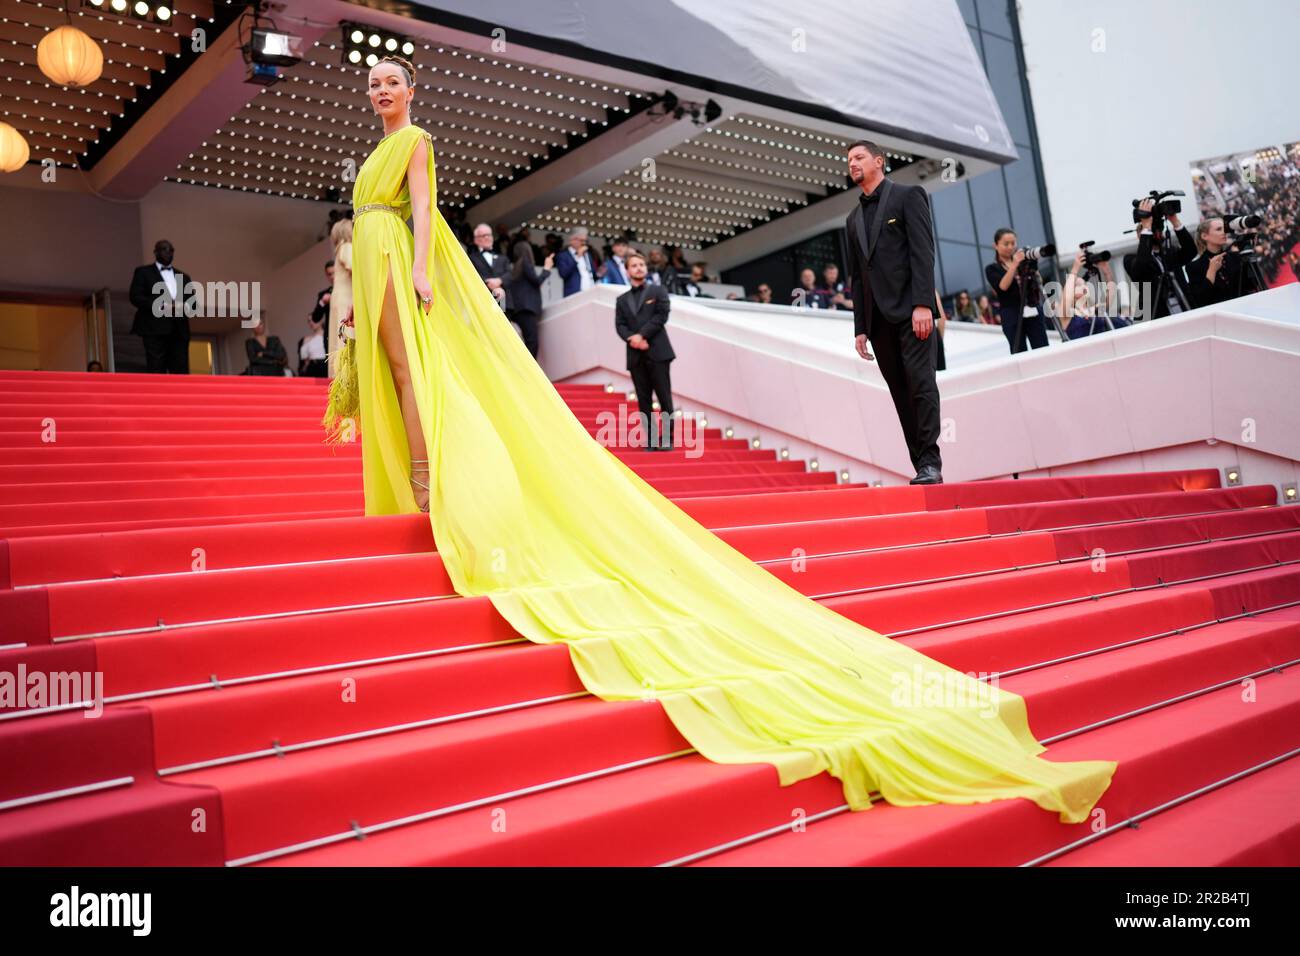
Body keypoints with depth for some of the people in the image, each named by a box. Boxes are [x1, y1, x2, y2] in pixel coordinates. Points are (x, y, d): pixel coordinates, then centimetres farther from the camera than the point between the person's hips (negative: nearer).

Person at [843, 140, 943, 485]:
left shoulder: (908, 195, 4)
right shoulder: (854, 217, 21)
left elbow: (923, 253, -7)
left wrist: (923, 304, -18)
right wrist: (860, 327, 13)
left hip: (911, 310, -6)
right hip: (878, 319, 6)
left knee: (921, 383, -12)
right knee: (901, 394, 2)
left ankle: (930, 463, -10)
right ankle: (923, 466, 4)